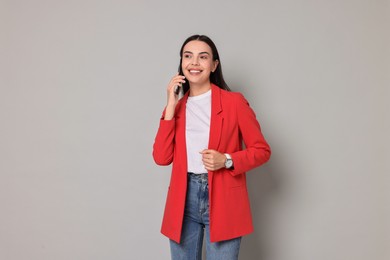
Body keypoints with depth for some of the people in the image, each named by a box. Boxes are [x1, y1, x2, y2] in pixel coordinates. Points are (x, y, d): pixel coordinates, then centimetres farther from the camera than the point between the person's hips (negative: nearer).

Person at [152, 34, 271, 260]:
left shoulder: (234, 101, -2)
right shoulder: (177, 107, 9)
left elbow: (262, 150, 1)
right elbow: (161, 157, -3)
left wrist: (227, 160, -17)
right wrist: (171, 107, -6)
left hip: (223, 201, -3)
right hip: (184, 200, 4)